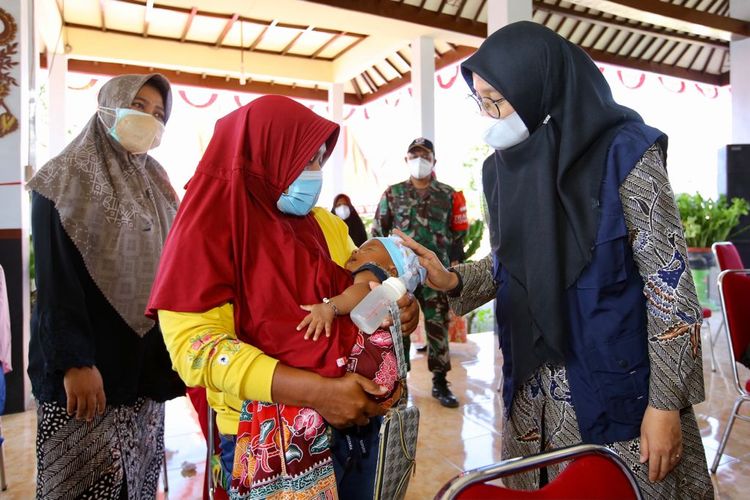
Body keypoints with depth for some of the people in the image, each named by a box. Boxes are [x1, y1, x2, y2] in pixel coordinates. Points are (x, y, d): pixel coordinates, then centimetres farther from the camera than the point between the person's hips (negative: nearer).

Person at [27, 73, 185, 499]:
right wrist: (74, 361, -19)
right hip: (87, 364, -5)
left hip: (146, 362, 6)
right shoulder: (66, 179, -4)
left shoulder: (156, 185, 13)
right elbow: (56, 279, -12)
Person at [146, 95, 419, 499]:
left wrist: (396, 306, -7)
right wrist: (315, 392, -27)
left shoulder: (327, 225, 9)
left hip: (355, 418, 6)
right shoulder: (210, 228, -10)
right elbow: (194, 344, -19)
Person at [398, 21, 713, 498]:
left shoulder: (623, 151, -13)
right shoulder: (505, 166, 4)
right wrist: (453, 280, -8)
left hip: (617, 383, -5)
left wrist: (665, 401, -14)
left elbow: (670, 280, -13)